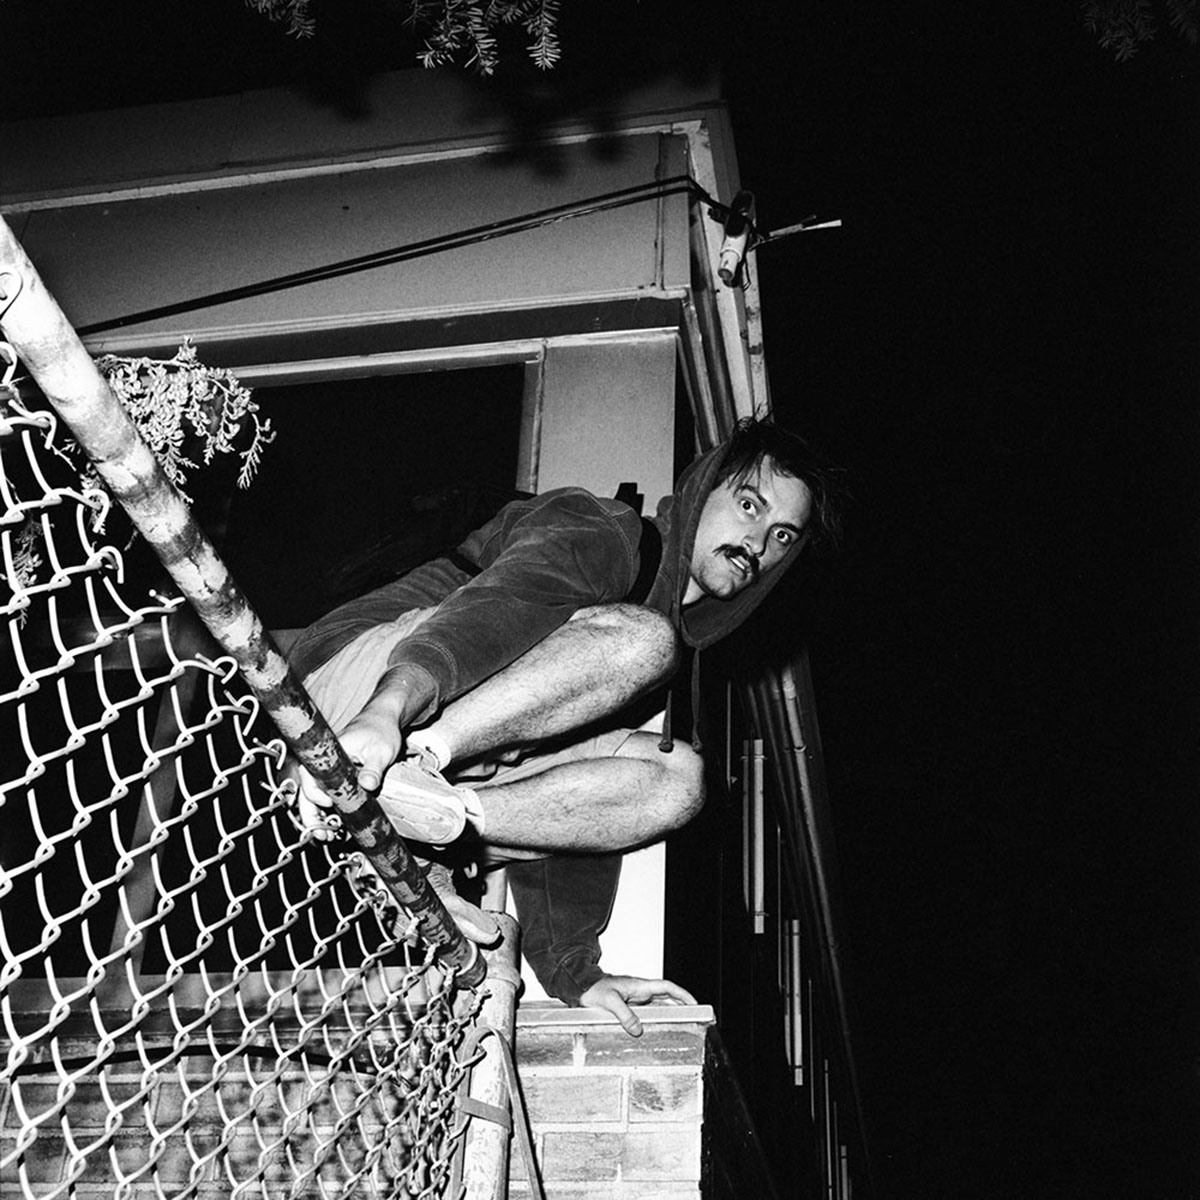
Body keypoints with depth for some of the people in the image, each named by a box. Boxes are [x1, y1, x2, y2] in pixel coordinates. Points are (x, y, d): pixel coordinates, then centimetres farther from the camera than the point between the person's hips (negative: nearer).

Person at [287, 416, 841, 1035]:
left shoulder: (677, 636, 23)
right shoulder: (606, 533, -2)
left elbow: (582, 802, 17)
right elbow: (495, 601, -25)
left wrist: (571, 969, 6)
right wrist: (390, 706, -45)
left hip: (455, 759, 8)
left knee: (675, 780, -7)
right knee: (640, 640, -24)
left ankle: (422, 824, -16)